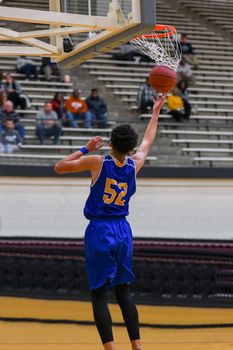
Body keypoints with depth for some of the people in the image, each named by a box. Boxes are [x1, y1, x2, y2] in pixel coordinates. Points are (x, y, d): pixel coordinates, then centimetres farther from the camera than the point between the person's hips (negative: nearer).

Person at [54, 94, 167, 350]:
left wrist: (86, 149, 8)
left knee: (99, 294, -2)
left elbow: (59, 168, 2)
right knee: (123, 291, 13)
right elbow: (147, 142, 22)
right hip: (123, 232, 4)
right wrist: (155, 113, 36)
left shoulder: (97, 162, -9)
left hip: (99, 232, -4)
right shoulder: (134, 165, 1)